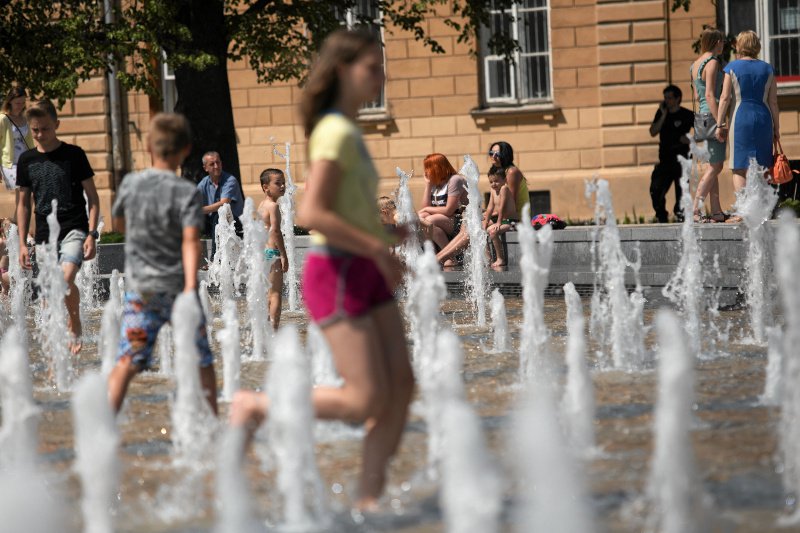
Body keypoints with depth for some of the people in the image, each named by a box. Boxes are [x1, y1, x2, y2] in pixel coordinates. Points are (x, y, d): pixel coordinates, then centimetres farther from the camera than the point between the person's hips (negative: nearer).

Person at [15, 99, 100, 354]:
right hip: (44, 235, 4)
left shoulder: (73, 154, -2)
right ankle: (69, 334, 14)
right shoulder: (26, 160, 8)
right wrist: (22, 243, 9)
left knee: (66, 278, -25)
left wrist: (92, 234, -8)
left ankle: (76, 328, -5)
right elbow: (23, 204, 14)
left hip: (74, 229, -4)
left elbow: (92, 197, 2)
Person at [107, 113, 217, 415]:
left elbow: (119, 222, 17)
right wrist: (190, 286, -26)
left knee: (127, 361, -2)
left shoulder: (130, 184, 0)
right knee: (201, 361, 13)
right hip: (177, 287, -2)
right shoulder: (188, 192, -10)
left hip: (139, 287, 2)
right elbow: (191, 241, -19)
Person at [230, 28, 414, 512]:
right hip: (338, 275, -9)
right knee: (367, 401, -10)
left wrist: (385, 237, 13)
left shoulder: (347, 131, 14)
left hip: (367, 273, 9)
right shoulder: (337, 133, -15)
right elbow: (312, 215, -24)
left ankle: (370, 497, 5)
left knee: (402, 384, 0)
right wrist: (378, 249, -20)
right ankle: (258, 406, 6)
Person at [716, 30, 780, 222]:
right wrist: (776, 128, 10)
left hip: (740, 119, -3)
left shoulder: (732, 67, -1)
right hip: (763, 118, 3)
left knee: (739, 168, -1)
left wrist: (720, 124, -1)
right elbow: (773, 101, 4)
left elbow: (725, 98, -5)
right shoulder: (767, 69, 6)